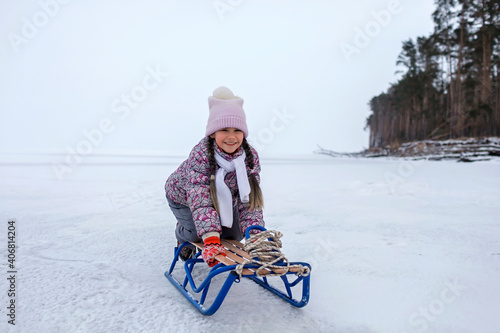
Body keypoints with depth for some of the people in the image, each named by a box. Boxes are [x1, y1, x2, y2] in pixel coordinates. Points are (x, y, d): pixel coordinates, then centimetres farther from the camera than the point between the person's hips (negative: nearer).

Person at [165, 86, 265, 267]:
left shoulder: (251, 156, -27)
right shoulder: (200, 154, -39)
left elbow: (249, 200, -25)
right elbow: (200, 199, -46)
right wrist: (211, 240, -56)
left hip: (225, 199, 4)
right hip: (183, 197, -3)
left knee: (233, 236, 0)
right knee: (197, 231, -19)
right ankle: (183, 236, 19)